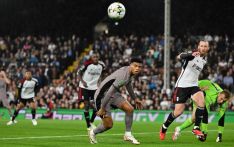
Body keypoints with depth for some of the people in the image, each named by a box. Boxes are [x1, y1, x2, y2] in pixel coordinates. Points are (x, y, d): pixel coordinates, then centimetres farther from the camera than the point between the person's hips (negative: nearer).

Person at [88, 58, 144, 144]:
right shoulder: (123, 76, -31)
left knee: (129, 109, -10)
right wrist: (102, 108, -26)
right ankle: (93, 133, 25)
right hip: (102, 96, -9)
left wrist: (135, 98, 32)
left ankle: (128, 135, 5)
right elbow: (109, 92, -31)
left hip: (113, 94, 9)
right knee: (108, 125, -6)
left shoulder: (130, 73, 0)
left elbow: (128, 84, 24)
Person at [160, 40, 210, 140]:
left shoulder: (204, 60, 10)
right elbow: (180, 56, -35)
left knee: (201, 102, -24)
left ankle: (196, 128, -14)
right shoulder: (192, 54, -12)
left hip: (193, 86, 5)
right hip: (182, 85, -5)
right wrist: (191, 55, -53)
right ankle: (164, 128, 23)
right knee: (178, 111, -3)